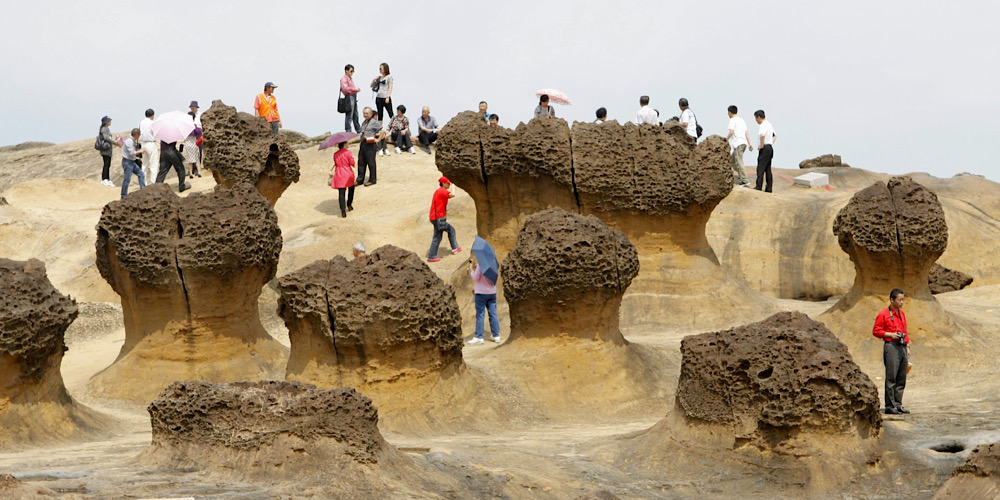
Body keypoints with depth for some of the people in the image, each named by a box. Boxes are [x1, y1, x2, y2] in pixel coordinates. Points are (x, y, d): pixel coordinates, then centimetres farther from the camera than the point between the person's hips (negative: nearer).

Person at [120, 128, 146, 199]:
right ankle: (123, 196, -3)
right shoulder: (129, 141, -18)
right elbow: (131, 153, -23)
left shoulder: (133, 141, 12)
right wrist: (139, 151, -10)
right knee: (127, 179, -8)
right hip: (127, 161, -10)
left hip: (132, 162, 10)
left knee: (141, 174, 10)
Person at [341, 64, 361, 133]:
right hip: (349, 97, -10)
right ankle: (348, 131, -3)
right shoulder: (344, 79, -9)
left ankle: (359, 130, 21)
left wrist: (356, 89, 11)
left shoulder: (351, 78, 19)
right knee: (349, 115, -7)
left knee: (355, 115, 15)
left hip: (354, 97, 10)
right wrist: (355, 89, -19)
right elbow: (345, 88, -23)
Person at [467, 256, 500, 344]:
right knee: (493, 314, 9)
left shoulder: (480, 265, -16)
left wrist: (471, 269, -3)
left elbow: (475, 277, -16)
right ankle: (496, 335, 10)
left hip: (481, 292, -6)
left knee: (480, 315, -2)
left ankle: (479, 337, -3)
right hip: (492, 292, 6)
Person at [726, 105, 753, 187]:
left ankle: (745, 180, -16)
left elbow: (731, 131, -15)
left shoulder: (732, 120, -2)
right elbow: (747, 133, 18)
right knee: (731, 159, 19)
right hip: (744, 143, 9)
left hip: (738, 143, -9)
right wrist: (749, 144, 14)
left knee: (739, 162, -10)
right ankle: (741, 175, 11)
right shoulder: (742, 120, 23)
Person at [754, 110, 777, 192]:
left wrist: (761, 145, -21)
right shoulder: (769, 124, 17)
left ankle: (758, 187, -9)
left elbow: (762, 135, -34)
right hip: (770, 147, 10)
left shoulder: (763, 125, -14)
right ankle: (769, 188, 10)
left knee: (760, 168, -7)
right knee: (768, 169, 11)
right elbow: (775, 135, 30)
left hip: (765, 148, -10)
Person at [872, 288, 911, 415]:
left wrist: (907, 347, 16)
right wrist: (890, 334, -15)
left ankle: (898, 404, 13)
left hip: (902, 348, 7)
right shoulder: (883, 314, -5)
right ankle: (890, 406, -5)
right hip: (891, 347, -7)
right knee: (891, 378, -7)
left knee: (901, 379, 7)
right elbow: (876, 331, -6)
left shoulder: (901, 314, 17)